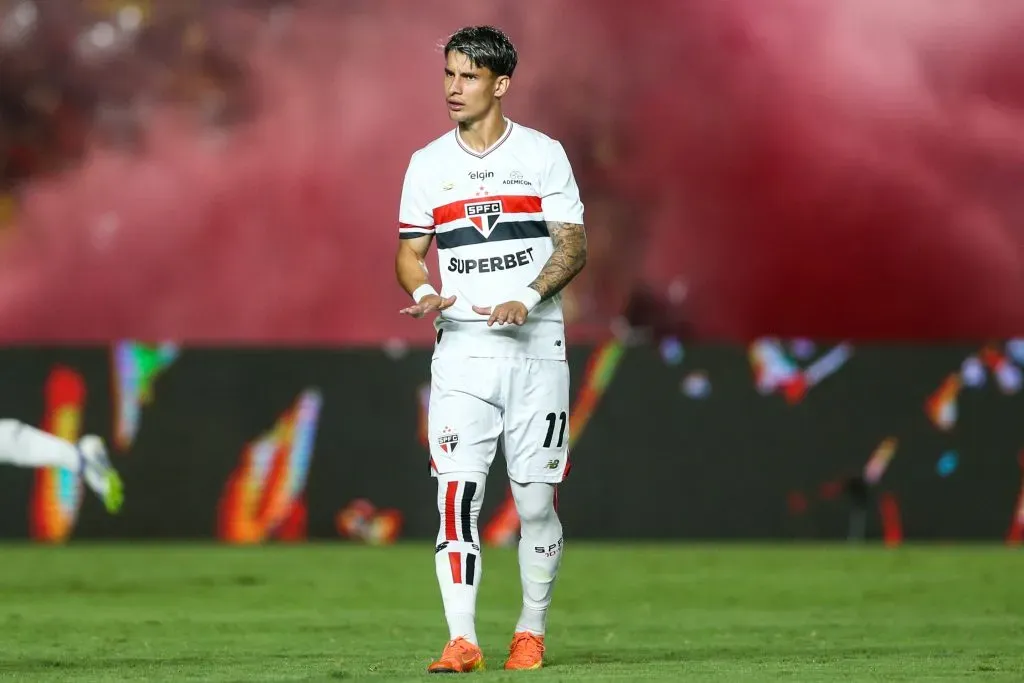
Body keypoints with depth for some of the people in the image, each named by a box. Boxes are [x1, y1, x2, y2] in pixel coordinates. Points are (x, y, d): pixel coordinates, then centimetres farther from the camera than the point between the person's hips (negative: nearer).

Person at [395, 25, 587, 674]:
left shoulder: (543, 154, 3)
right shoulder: (428, 164, 9)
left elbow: (573, 245, 0)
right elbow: (409, 251, 13)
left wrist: (527, 300, -16)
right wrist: (423, 293, -10)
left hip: (536, 352, -1)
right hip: (461, 353, 1)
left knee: (536, 500, 0)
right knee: (457, 492, -12)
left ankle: (531, 632, 17)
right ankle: (462, 640, -15)